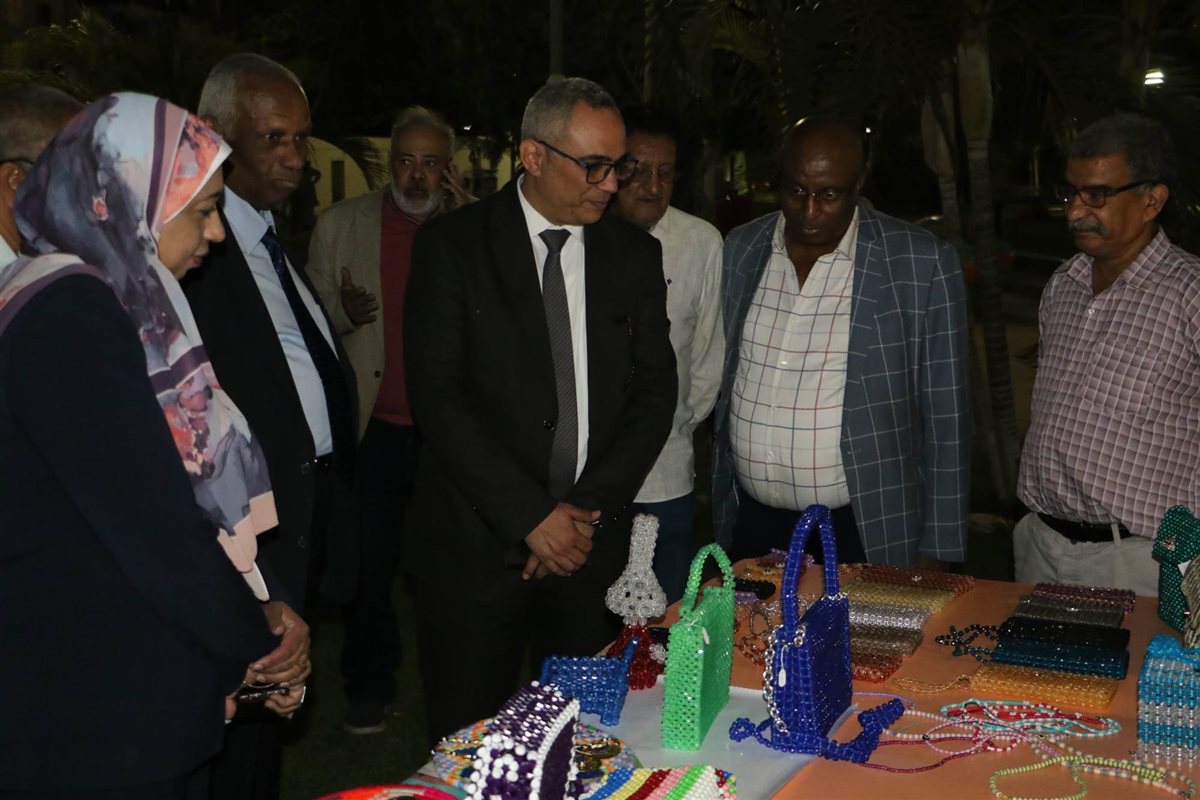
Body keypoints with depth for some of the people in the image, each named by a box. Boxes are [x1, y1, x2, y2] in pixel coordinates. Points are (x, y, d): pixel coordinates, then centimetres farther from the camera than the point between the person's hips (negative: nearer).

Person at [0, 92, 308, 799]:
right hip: (105, 712, -9)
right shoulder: (69, 313, -20)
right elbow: (149, 520, -22)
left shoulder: (106, 301, 10)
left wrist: (254, 620, 5)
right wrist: (256, 644, -10)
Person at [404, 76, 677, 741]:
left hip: (592, 541, 3)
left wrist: (588, 509, -8)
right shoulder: (451, 246, -5)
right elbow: (437, 395, -11)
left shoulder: (635, 255, 7)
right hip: (476, 543, -2)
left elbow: (654, 392, 4)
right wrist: (531, 516, -15)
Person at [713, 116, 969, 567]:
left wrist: (935, 552, -4)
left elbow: (944, 418, -5)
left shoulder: (922, 264, -9)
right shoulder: (738, 251, 3)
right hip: (752, 529, 4)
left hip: (866, 535, -3)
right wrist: (720, 515, 12)